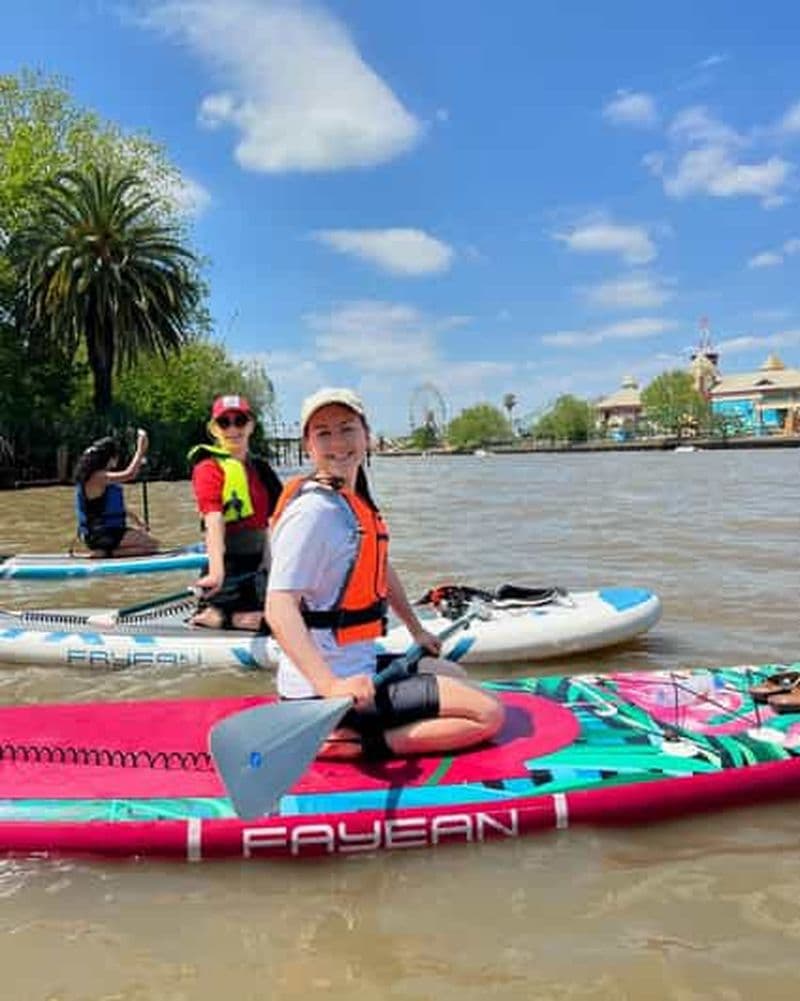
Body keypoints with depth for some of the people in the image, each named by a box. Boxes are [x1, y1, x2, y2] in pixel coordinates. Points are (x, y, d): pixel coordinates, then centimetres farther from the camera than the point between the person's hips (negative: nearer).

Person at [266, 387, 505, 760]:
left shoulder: (355, 498, 10)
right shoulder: (313, 511, -20)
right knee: (488, 715, -9)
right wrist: (331, 687, -39)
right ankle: (354, 742, -11)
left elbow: (381, 570, 25)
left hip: (357, 664, 10)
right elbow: (279, 609, -28)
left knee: (451, 673, 31)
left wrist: (417, 630, 30)